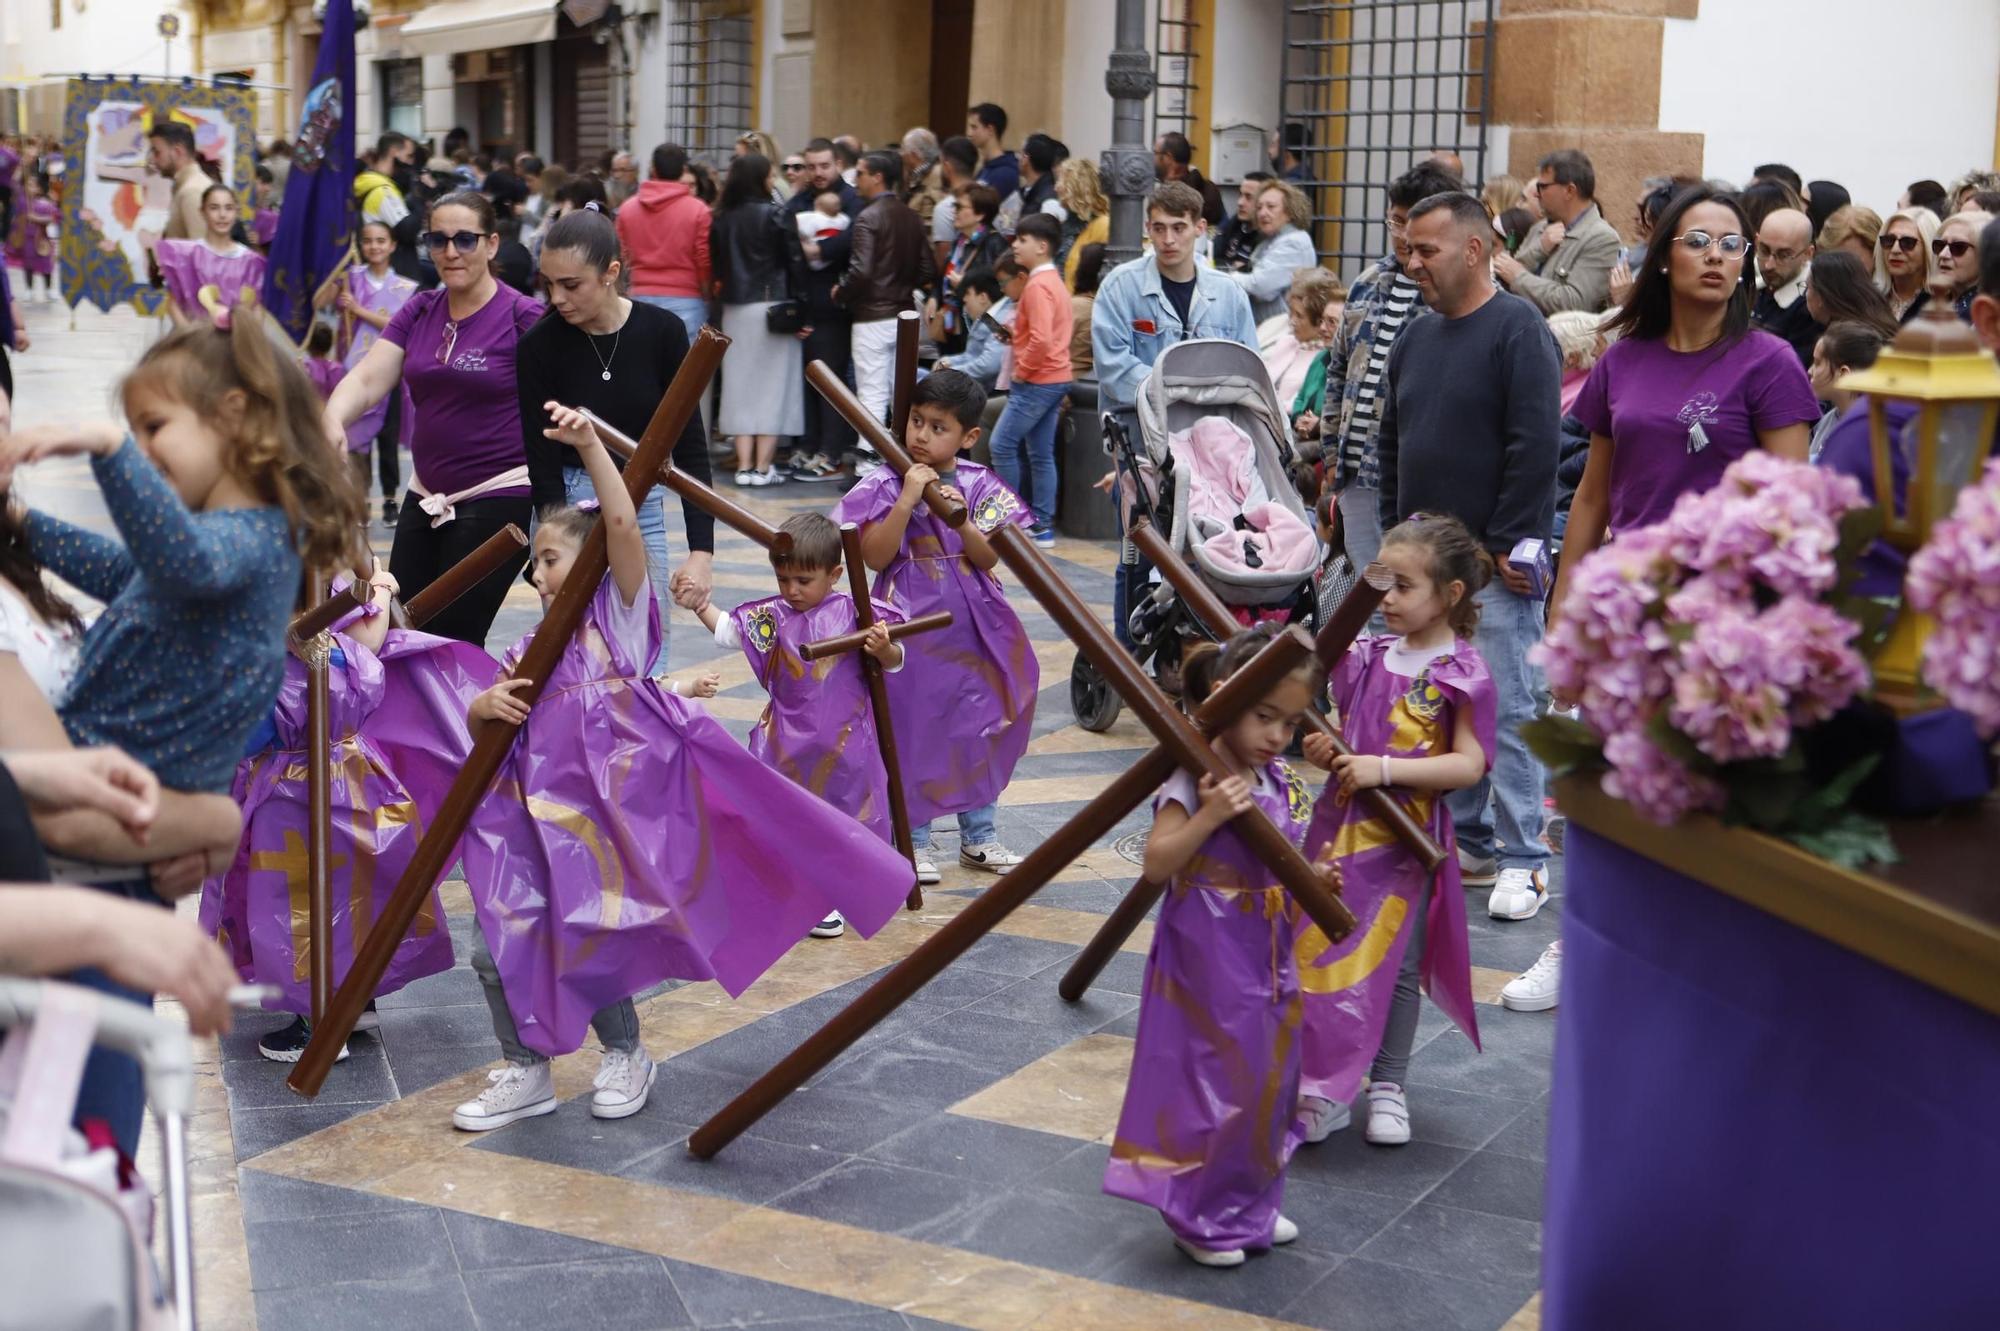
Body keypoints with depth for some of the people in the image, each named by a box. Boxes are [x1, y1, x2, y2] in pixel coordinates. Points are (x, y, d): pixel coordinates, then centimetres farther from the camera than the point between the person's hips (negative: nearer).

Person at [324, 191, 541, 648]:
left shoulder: (521, 317, -9)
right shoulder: (419, 311, 8)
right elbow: (367, 379, -1)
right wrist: (333, 418, -22)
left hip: (497, 496, -6)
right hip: (426, 497, 6)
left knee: (453, 642, -6)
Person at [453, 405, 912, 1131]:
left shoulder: (621, 617, 0)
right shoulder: (533, 650, 15)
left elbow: (622, 526, -14)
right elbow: (480, 724, 17)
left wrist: (590, 445, -20)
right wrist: (486, 707, -6)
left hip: (611, 818, -6)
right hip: (541, 820, 6)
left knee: (587, 944, -4)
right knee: (499, 946, -1)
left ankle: (624, 1057, 22)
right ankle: (527, 1071, 17)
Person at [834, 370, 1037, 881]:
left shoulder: (980, 487, 1)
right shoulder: (886, 485, -6)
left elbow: (989, 559, -3)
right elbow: (875, 556, -14)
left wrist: (962, 521, -20)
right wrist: (907, 501, -21)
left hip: (970, 628, 3)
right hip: (912, 628, -3)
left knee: (980, 725, 11)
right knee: (912, 729, 2)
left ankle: (979, 835, 25)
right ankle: (914, 840, 15)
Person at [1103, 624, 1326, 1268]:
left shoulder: (1283, 784, 5)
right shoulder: (1194, 781, -17)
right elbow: (1156, 864, -22)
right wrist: (1211, 814, -32)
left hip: (1269, 963, 7)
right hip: (1209, 965, -7)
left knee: (1267, 1082, 15)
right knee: (1213, 1083, -1)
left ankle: (1251, 1205, 32)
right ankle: (1200, 1217, 17)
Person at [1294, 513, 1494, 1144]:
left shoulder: (1463, 675, -11)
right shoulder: (1367, 656, 5)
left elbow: (1468, 765, -18)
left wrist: (1385, 769, -24)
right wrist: (1324, 751, -7)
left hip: (1408, 838, -5)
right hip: (1341, 826, 5)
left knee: (1394, 963, 6)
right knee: (1321, 952, 7)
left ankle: (1388, 1085, 21)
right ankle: (1324, 1085, 19)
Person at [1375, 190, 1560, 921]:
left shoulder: (1518, 331, -9)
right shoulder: (1416, 339, 15)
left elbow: (1534, 445, -15)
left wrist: (1505, 545, -15)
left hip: (1495, 564, -8)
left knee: (1507, 710, -6)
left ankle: (1521, 862, 1)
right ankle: (1464, 842, 21)